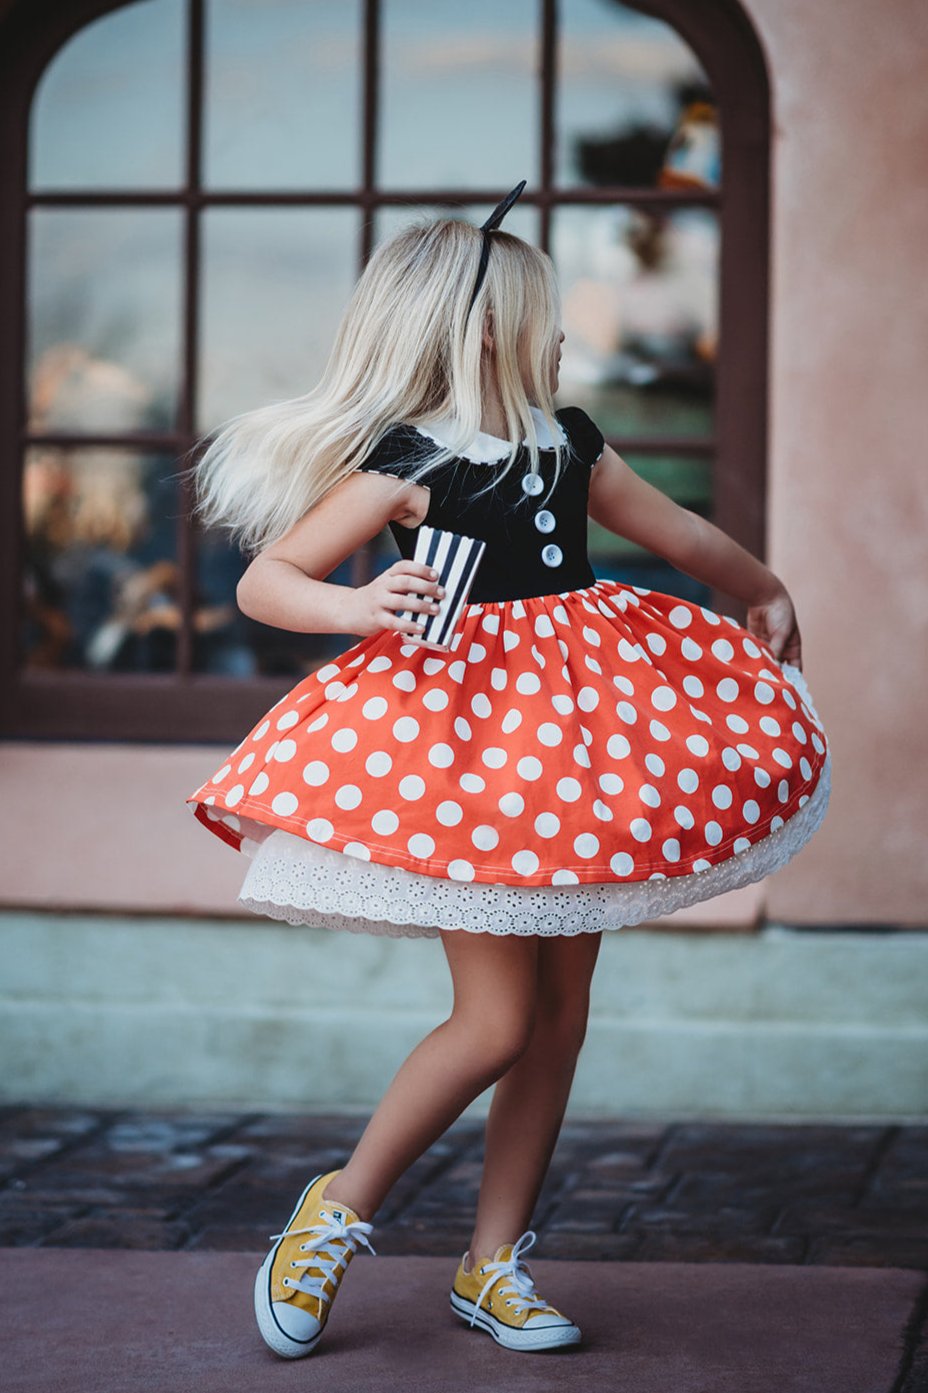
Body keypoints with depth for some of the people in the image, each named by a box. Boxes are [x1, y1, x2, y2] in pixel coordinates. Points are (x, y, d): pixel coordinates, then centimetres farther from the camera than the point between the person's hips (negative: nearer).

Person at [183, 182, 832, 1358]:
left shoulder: (569, 445, 11)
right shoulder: (403, 462, -9)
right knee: (494, 1020, -12)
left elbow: (683, 535, 27)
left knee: (560, 1013, 6)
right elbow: (261, 581, -11)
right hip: (463, 736, -7)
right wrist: (359, 608, -29)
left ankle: (494, 1262, 16)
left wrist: (767, 597, 39)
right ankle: (339, 1210, 7)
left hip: (578, 740, 7)